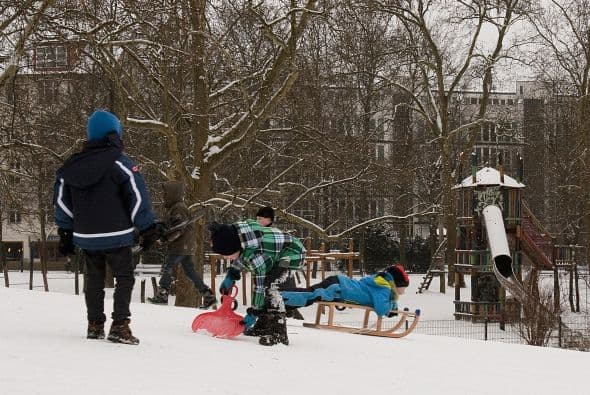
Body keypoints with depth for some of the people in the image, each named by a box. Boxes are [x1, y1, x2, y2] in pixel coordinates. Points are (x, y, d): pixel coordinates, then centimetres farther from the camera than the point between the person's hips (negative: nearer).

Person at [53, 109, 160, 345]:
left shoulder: (72, 165, 7)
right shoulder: (119, 162, -12)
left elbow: (61, 201, 13)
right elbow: (137, 197, -13)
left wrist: (65, 233, 19)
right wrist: (148, 228, -5)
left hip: (86, 236, 5)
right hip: (115, 235, -5)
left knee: (94, 279, 16)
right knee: (124, 277, 2)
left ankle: (95, 325, 18)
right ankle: (119, 326, -8)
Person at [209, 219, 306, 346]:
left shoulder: (255, 256, -36)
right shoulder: (234, 231, -12)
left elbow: (259, 287, -27)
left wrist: (254, 313, -18)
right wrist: (231, 275, 8)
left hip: (293, 252, -10)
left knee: (269, 285, -26)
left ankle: (279, 332, -26)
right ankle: (263, 326, 22)